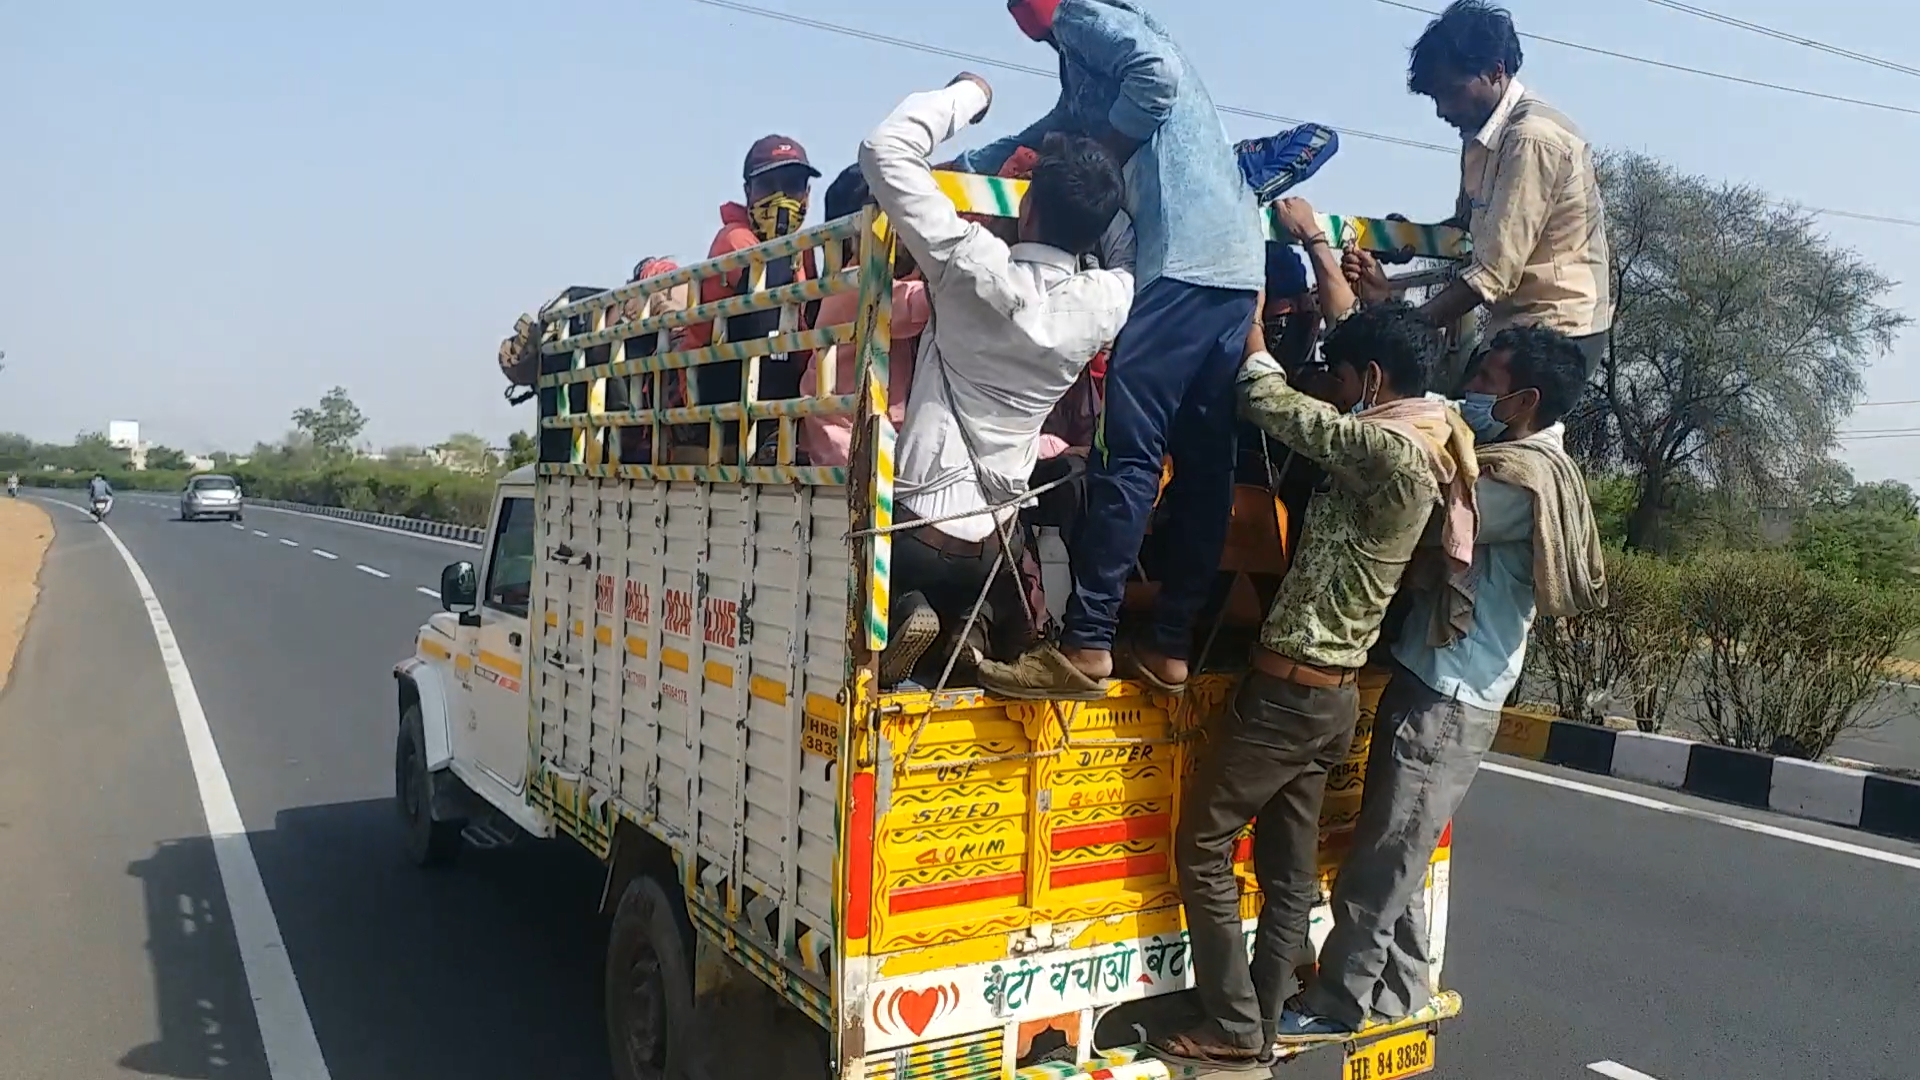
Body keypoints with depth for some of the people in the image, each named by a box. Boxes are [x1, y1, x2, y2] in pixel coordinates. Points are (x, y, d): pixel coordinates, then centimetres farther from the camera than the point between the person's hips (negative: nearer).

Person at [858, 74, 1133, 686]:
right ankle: (974, 618, 4)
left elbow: (885, 150, -17)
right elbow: (1124, 252, 21)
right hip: (992, 545, 5)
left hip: (918, 528, -4)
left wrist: (968, 94, -5)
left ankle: (900, 613, -5)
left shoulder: (981, 272, -19)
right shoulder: (1107, 303, -6)